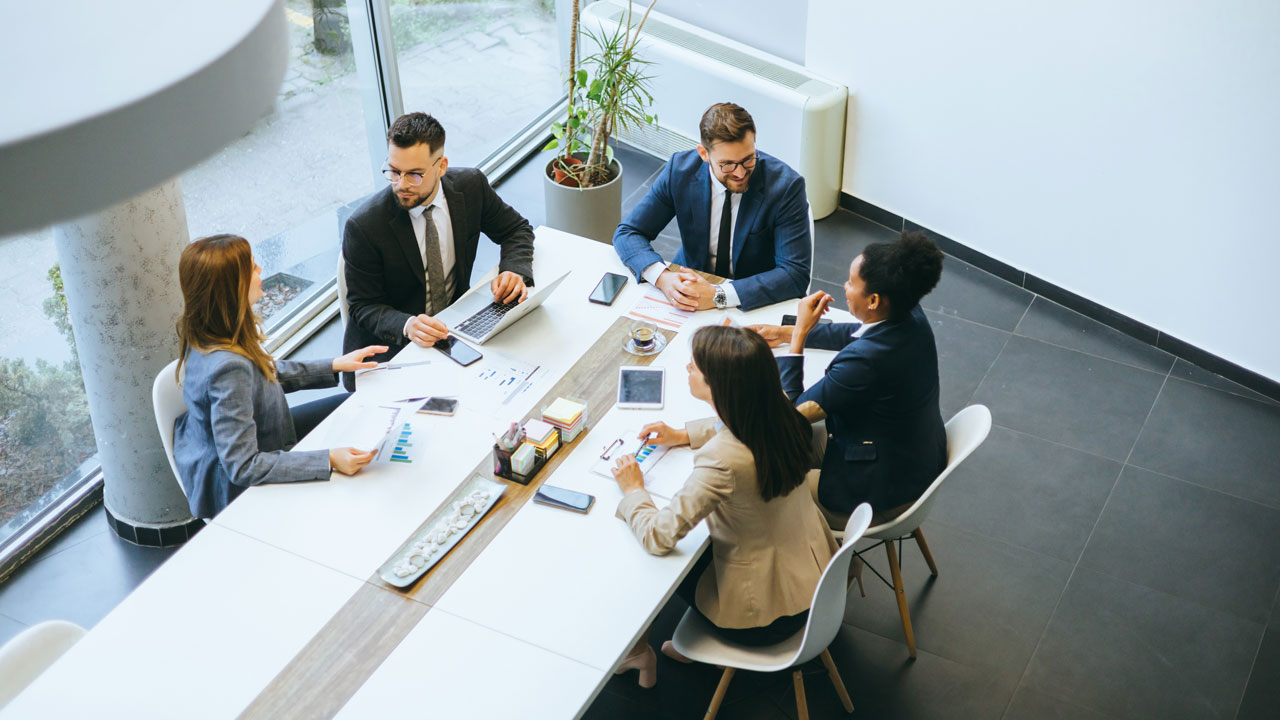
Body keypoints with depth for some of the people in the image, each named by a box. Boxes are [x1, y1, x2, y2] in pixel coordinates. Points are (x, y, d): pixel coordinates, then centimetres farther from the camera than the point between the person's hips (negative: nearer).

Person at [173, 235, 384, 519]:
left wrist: (335, 366, 6)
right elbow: (242, 466, -36)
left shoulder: (208, 332, -11)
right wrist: (329, 461, -38)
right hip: (233, 487, -9)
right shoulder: (227, 367, -39)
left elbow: (268, 373, 10)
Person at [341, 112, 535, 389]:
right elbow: (364, 306, -10)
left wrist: (515, 271, -14)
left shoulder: (470, 186, -8)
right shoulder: (364, 226, -19)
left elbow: (516, 230, 9)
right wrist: (406, 325, -32)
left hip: (453, 326, 5)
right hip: (387, 349, -4)